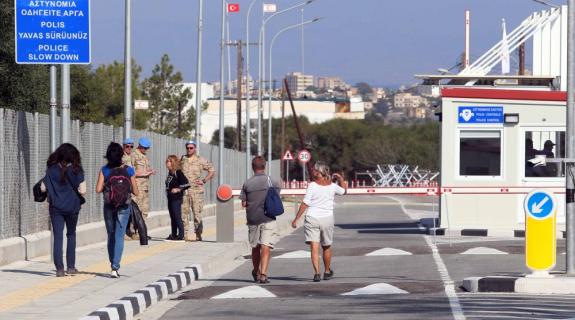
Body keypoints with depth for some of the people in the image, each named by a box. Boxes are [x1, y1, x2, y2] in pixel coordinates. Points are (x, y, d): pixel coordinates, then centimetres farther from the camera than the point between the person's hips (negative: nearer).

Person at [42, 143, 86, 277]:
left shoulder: (52, 169, -2)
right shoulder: (76, 170, -8)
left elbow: (43, 188, -2)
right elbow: (82, 190, -12)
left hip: (55, 207, 0)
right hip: (72, 207, 0)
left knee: (58, 237, 2)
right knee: (71, 235, 17)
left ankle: (59, 268, -7)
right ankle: (71, 267, 16)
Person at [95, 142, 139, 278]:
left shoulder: (105, 170, -8)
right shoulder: (129, 171, -8)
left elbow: (98, 189, -11)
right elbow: (135, 192, -4)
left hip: (109, 207, 1)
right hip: (124, 208, -1)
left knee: (111, 236, 17)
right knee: (119, 236, -1)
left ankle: (113, 265, 24)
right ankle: (115, 267, -13)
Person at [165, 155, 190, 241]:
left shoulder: (178, 173, -13)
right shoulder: (170, 173, 13)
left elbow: (186, 184, -18)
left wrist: (178, 189, -19)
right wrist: (168, 191, 13)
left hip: (177, 198, -9)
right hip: (170, 198, 9)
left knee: (177, 217, -8)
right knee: (172, 217, 14)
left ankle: (181, 236, -6)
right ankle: (173, 235, 21)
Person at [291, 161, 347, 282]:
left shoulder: (313, 185, -8)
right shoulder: (332, 186, 2)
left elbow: (305, 203, -10)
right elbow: (344, 190, 23)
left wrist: (296, 219, -5)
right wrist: (341, 179, 33)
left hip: (312, 218, -3)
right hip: (327, 218, 3)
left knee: (314, 248, -5)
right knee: (326, 247, 20)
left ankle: (317, 273, -17)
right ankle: (327, 272, 33)